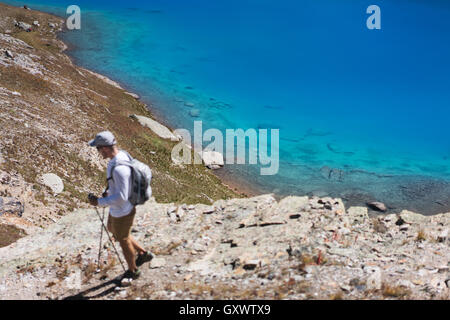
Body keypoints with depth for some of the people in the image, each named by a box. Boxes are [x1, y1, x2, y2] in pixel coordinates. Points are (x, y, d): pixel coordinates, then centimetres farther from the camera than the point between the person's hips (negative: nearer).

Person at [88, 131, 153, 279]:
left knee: (123, 240, 15)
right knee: (112, 229, 31)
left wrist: (100, 202, -23)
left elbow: (121, 197, -34)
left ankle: (133, 271, 42)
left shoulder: (119, 168, -37)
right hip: (117, 208, 9)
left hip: (122, 212, -9)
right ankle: (143, 253, 42)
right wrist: (109, 190, 5)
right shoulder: (122, 154, -7)